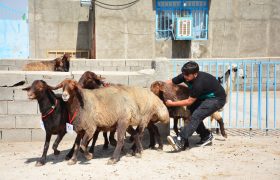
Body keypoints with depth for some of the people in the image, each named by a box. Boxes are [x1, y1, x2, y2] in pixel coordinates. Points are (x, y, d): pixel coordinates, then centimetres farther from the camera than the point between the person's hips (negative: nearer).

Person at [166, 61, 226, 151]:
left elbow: (189, 101, -27)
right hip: (204, 97, 9)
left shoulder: (199, 83, -34)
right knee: (191, 111, -2)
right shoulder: (184, 76, -12)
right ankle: (206, 136, 14)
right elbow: (170, 82, -5)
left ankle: (180, 140, -34)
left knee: (196, 115, -25)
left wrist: (172, 104, -22)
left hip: (217, 99, -9)